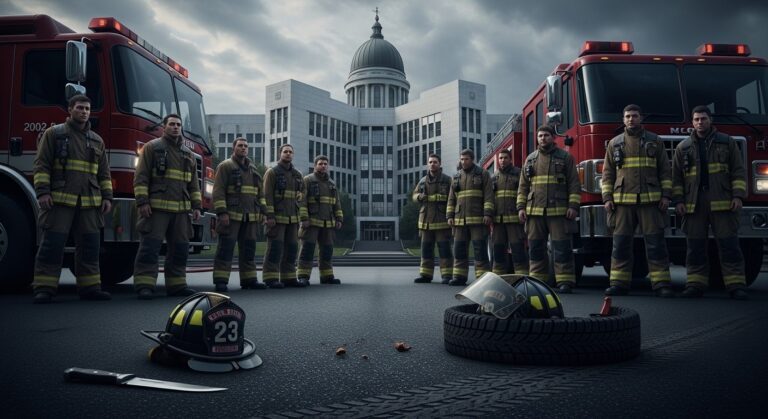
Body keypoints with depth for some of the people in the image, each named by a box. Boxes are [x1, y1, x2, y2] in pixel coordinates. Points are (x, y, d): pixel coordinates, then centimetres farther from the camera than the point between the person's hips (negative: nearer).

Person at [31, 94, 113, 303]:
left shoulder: (97, 140, 18)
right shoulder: (54, 133, 5)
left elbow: (104, 173, 18)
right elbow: (41, 165, 0)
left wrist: (107, 197, 8)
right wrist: (42, 192, -11)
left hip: (90, 202, 4)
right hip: (60, 200, -4)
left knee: (90, 245, 4)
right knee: (53, 243, -5)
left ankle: (89, 286, 10)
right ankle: (44, 288, 0)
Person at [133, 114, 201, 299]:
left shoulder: (188, 154, 18)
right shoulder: (152, 147, 3)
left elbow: (193, 183, 19)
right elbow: (141, 176, -3)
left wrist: (196, 206, 12)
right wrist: (142, 201, -12)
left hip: (180, 209, 6)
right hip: (156, 208, -5)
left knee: (180, 248, 7)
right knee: (150, 246, -7)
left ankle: (176, 284, 14)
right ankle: (144, 286, -5)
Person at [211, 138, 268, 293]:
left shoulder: (253, 169, 18)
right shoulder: (225, 166, 0)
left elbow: (259, 193, 21)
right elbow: (218, 191, -8)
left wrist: (262, 211, 11)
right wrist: (221, 212, -17)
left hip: (250, 217, 6)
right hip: (231, 215, -6)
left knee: (248, 248, 7)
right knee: (226, 247, -6)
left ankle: (249, 279, 12)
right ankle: (220, 281, -4)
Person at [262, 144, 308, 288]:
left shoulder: (297, 175, 15)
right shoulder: (272, 172, -1)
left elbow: (302, 198, 14)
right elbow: (267, 195, -8)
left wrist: (304, 218, 7)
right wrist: (269, 216, -16)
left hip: (293, 219, 6)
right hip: (277, 218, -6)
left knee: (291, 248, 6)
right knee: (275, 247, -7)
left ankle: (288, 277, 13)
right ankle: (271, 278, -3)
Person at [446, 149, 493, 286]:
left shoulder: (483, 174, 4)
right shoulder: (456, 177, 16)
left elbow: (488, 196, -3)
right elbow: (451, 198, 17)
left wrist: (488, 214, -12)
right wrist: (449, 216, 7)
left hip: (478, 219, -5)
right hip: (460, 220, 5)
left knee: (480, 248, -5)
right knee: (459, 249, 5)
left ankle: (482, 277, 0)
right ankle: (459, 277, 12)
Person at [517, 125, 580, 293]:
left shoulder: (565, 157, 6)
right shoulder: (530, 159, 15)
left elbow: (574, 184, 2)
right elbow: (523, 186, 15)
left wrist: (573, 206, -8)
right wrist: (521, 207, 6)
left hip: (558, 210, -3)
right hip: (534, 211, 3)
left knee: (561, 247, -4)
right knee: (536, 247, 6)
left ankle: (565, 281, 0)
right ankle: (537, 280, 14)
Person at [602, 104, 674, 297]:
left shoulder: (654, 141, 10)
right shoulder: (615, 143, 12)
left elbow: (665, 171, 8)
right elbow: (607, 173, 11)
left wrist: (666, 195, -1)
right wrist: (607, 198, 2)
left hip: (650, 201, -1)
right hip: (622, 201, 1)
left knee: (655, 242, -2)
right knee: (621, 243, 1)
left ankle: (661, 283, 2)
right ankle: (619, 283, 6)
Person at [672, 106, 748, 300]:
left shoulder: (726, 142, 10)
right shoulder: (683, 147, 13)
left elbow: (738, 171, 6)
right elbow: (676, 176, 11)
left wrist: (738, 195, -5)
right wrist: (678, 201, 2)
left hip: (722, 203, -1)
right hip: (693, 204, 1)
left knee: (729, 244, -2)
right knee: (695, 246, 2)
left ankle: (736, 285, 1)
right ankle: (695, 284, 7)